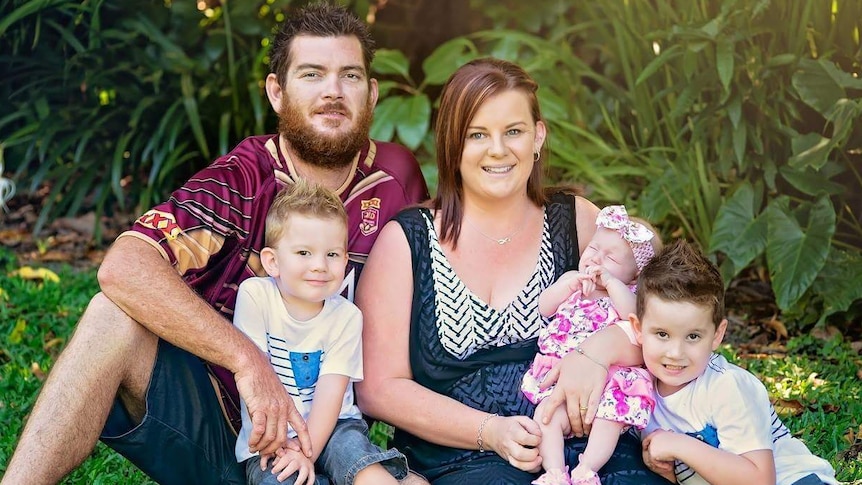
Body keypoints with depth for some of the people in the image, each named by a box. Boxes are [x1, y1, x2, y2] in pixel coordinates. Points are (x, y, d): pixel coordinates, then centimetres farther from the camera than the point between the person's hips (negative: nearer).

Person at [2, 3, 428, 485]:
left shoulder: (397, 176, 1)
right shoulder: (243, 179, -9)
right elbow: (124, 268, -25)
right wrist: (247, 359, -34)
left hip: (313, 433, 2)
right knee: (115, 316, -28)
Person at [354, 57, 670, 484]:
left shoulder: (576, 221, 12)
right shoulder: (406, 239, 7)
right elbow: (379, 388, 2)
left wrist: (598, 350, -15)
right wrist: (490, 431, -10)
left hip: (591, 445, 1)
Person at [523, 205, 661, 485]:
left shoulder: (628, 294, 8)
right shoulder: (571, 281, 18)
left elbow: (633, 313, -15)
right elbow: (544, 307, 5)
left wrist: (610, 282, -16)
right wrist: (572, 283, -6)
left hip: (608, 378, -2)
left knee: (610, 419, -28)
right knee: (546, 415, -23)